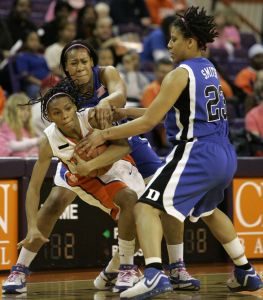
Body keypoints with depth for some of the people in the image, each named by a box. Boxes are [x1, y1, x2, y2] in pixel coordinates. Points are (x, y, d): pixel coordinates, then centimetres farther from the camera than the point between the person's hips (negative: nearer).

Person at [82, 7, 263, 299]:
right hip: (224, 156, 9)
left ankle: (154, 274, -34)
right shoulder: (208, 69, 15)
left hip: (196, 154, -9)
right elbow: (167, 112, 21)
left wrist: (104, 134, -7)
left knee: (146, 207, -13)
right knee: (207, 210, 33)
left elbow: (148, 122, -14)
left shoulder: (180, 75, -11)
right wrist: (123, 111, 19)